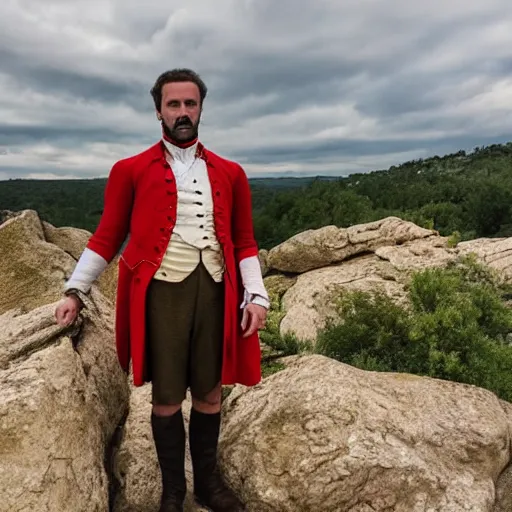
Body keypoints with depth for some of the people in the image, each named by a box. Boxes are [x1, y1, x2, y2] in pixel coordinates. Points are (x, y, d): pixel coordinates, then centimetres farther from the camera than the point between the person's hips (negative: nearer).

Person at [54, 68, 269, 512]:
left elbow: (243, 241, 10)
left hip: (216, 291, 3)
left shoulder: (230, 173, 11)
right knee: (167, 397, 7)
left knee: (210, 393, 13)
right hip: (161, 291, -2)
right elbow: (107, 237, 7)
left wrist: (256, 295, 1)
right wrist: (76, 290, 2)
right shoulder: (130, 171, 4)